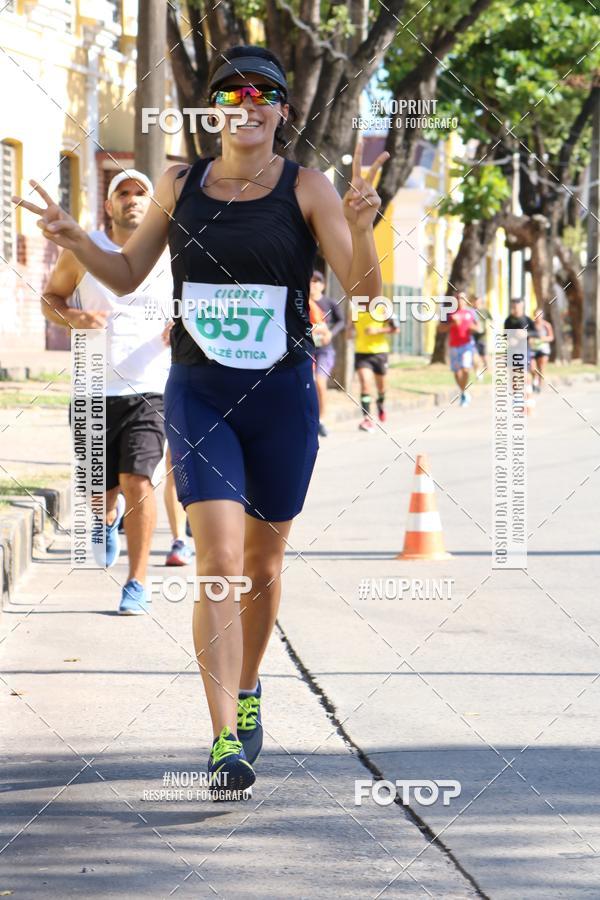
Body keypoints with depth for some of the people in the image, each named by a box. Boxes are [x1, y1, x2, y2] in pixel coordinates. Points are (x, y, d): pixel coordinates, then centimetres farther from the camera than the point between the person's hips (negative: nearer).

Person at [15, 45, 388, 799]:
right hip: (197, 395, 0)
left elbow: (363, 286, -11)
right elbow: (127, 275, 15)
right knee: (219, 559, -15)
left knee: (263, 562, 14)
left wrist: (360, 226, -30)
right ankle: (224, 743, -20)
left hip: (282, 396, 0)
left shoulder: (307, 189, -4)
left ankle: (246, 690, 42)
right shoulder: (179, 186, 3)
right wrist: (74, 240, -3)